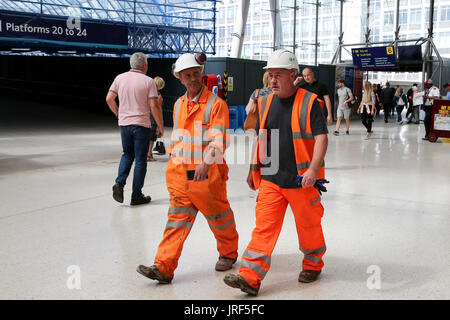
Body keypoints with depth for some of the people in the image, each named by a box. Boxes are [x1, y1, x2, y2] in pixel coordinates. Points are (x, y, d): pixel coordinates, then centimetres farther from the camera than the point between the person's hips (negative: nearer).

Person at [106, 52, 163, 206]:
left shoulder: (120, 78, 4)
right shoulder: (148, 81, -8)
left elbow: (109, 98, 5)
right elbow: (154, 106, -12)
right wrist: (160, 125, -1)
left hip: (124, 123, 4)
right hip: (141, 125, -4)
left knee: (127, 154, 21)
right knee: (140, 159, 4)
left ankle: (120, 182, -1)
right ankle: (136, 196, 8)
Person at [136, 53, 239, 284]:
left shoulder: (215, 103, -8)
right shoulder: (178, 104, 13)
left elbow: (219, 139, -16)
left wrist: (206, 162, -29)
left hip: (208, 173, -5)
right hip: (180, 172, 5)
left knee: (218, 216, 11)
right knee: (177, 218, 1)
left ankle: (228, 253, 33)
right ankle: (164, 267, -1)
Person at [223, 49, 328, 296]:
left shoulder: (309, 102, -7)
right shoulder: (266, 103, 9)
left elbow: (321, 138, -12)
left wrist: (313, 169, -23)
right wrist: (254, 169, 15)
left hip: (301, 180, -4)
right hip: (270, 179, 4)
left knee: (308, 225, 12)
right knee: (264, 226, -2)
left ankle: (313, 264, 36)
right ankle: (250, 278, -4)